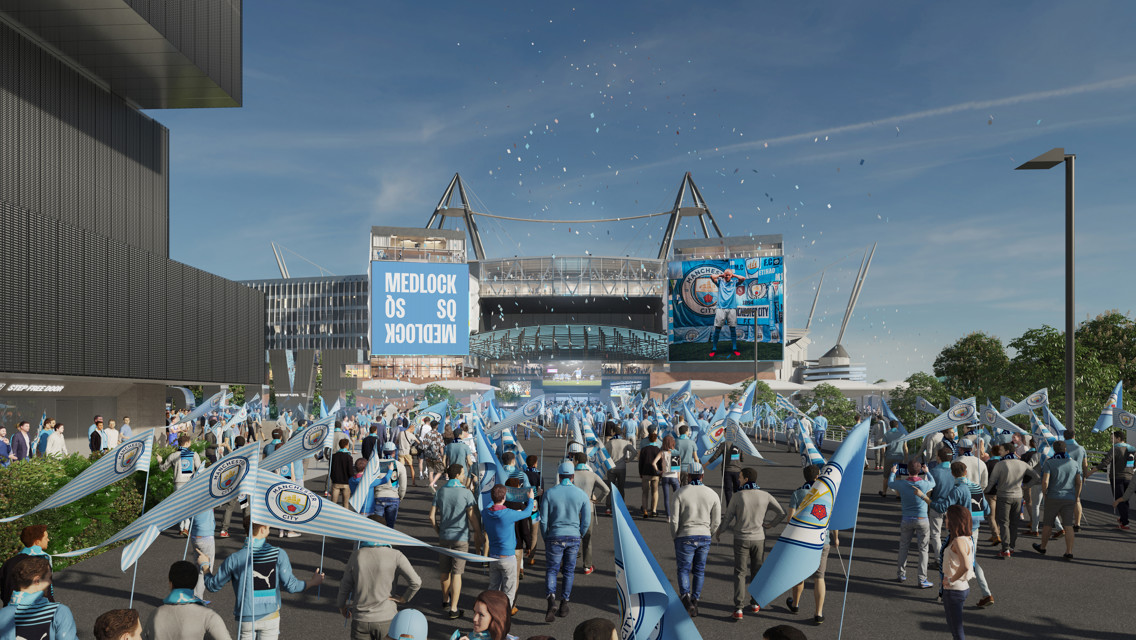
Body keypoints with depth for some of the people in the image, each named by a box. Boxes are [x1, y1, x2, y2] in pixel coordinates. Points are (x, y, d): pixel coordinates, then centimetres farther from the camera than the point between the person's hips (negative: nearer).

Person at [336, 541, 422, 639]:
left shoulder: (357, 555, -5)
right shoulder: (395, 556, -12)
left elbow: (345, 586, 4)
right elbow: (416, 582, -19)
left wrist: (341, 606, 22)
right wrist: (404, 599, -1)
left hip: (360, 620, 2)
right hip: (387, 618, -2)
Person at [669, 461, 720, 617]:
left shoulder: (679, 494, -9)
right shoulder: (712, 494, 0)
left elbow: (674, 520, -11)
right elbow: (716, 521, 1)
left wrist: (675, 537, 4)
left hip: (685, 537, -2)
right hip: (705, 537, 3)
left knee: (683, 569, 8)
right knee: (699, 571, 15)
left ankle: (686, 598, -12)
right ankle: (695, 601, 18)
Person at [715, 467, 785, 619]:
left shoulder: (738, 496, -13)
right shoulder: (765, 496, -6)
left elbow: (727, 517, -6)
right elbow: (781, 513, 0)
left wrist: (718, 532, 11)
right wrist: (771, 524, 17)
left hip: (741, 539, -2)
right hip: (758, 538, 2)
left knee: (740, 573, 5)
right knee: (757, 571, 18)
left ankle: (738, 608, -2)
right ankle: (755, 603, 29)